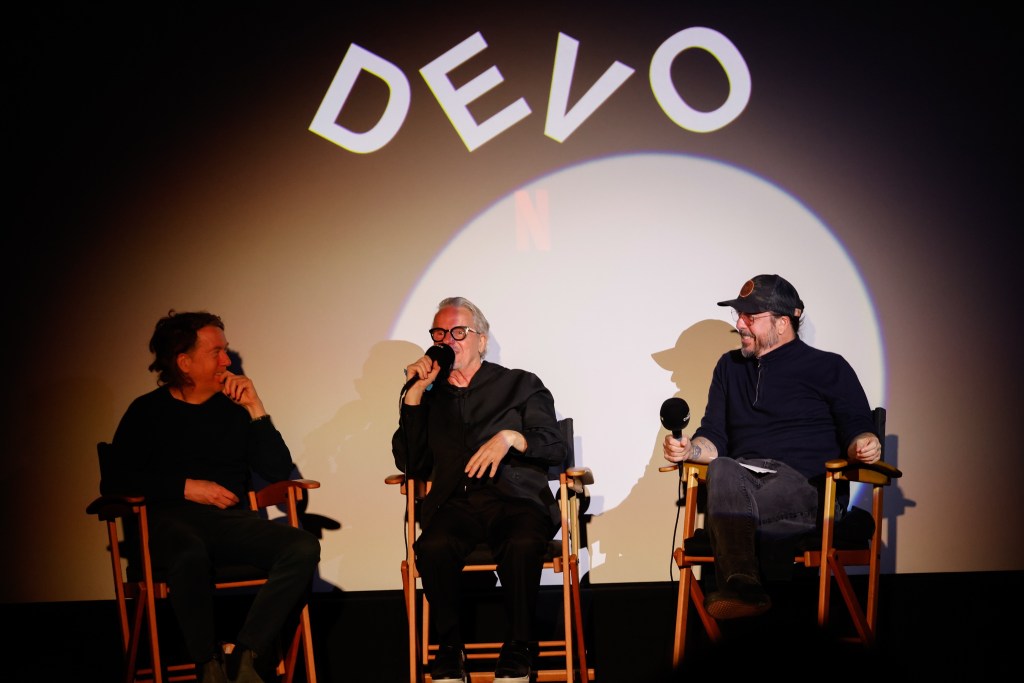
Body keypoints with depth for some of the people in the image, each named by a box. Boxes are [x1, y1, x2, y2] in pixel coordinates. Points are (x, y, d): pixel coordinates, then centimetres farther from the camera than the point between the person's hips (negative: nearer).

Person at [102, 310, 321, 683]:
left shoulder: (233, 407, 16)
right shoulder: (147, 411, 9)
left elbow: (279, 471, 8)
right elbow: (113, 480, -2)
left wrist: (255, 408, 1)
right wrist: (186, 487, -10)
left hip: (231, 519, 3)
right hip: (171, 519, -3)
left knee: (303, 547, -26)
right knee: (190, 554, -40)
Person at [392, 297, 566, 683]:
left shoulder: (521, 385, 16)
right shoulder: (432, 398, 22)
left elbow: (556, 448, 7)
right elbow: (411, 464, 12)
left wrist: (511, 437, -13)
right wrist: (414, 394, 7)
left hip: (516, 499, -1)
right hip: (455, 503, 2)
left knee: (523, 544, -37)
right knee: (434, 547, -35)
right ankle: (449, 651, -15)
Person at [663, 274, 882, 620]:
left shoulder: (829, 367, 17)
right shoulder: (730, 366, 29)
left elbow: (857, 430, 9)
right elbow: (714, 439, 23)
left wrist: (863, 446, -17)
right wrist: (690, 449, -1)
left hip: (806, 486, -3)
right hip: (740, 481, 3)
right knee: (721, 470, -38)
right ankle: (743, 586, -55)